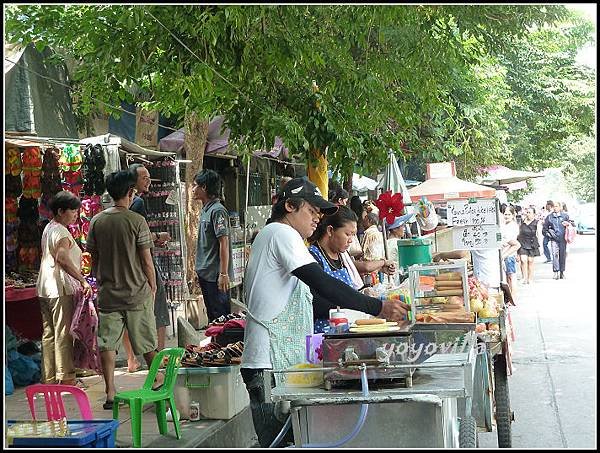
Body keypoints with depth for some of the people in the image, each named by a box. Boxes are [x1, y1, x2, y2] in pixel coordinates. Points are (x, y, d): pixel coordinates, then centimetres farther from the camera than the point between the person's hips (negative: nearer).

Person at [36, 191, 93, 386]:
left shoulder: (48, 228, 18)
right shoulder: (61, 232, -13)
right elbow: (63, 258, -28)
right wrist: (83, 280, -29)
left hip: (45, 289, 10)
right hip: (60, 289, -10)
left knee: (49, 333, 11)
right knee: (64, 333, -6)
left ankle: (49, 377, 16)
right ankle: (65, 377, -5)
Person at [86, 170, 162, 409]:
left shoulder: (97, 221, 0)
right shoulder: (136, 221, -12)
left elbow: (94, 258, 6)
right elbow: (146, 260, -9)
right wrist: (153, 286, 4)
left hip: (107, 293, 3)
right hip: (137, 292, -3)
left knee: (107, 344, 6)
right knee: (146, 341, 14)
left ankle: (110, 392, 6)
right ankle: (156, 377, 32)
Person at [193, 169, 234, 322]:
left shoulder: (217, 211, -16)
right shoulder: (205, 210, 13)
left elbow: (224, 243, -20)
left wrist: (223, 274, -22)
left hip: (215, 275, -10)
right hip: (205, 274, 10)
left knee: (220, 313, -3)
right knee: (211, 314, 16)